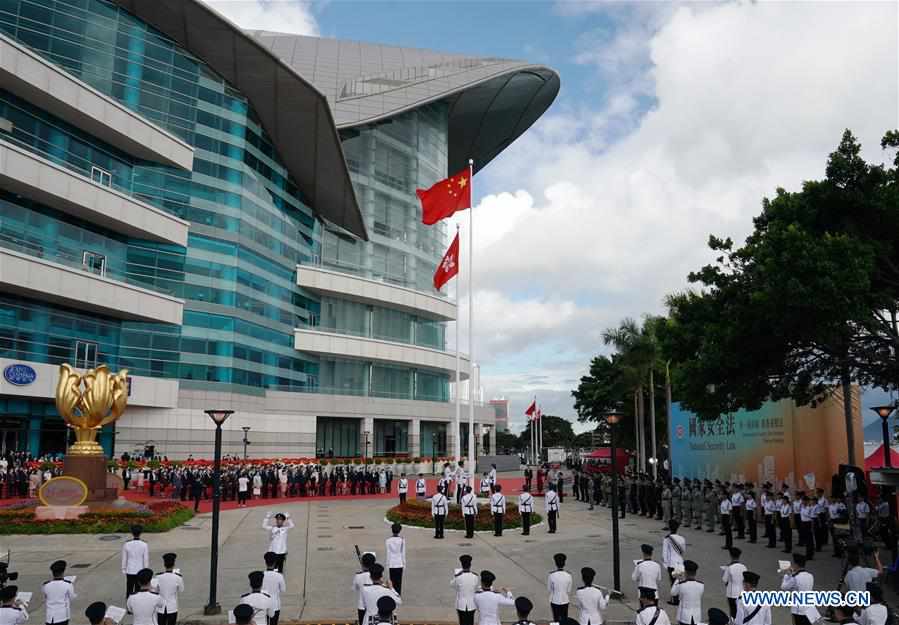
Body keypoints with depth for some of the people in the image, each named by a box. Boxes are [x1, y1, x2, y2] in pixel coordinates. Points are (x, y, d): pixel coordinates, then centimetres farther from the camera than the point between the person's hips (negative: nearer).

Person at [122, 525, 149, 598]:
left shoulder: (126, 545, -8)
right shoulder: (144, 545, -12)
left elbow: (124, 559, -1)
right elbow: (146, 559, -7)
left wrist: (123, 570, 11)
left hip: (130, 571, 1)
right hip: (140, 571, -1)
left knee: (129, 590, 13)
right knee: (138, 590, 8)